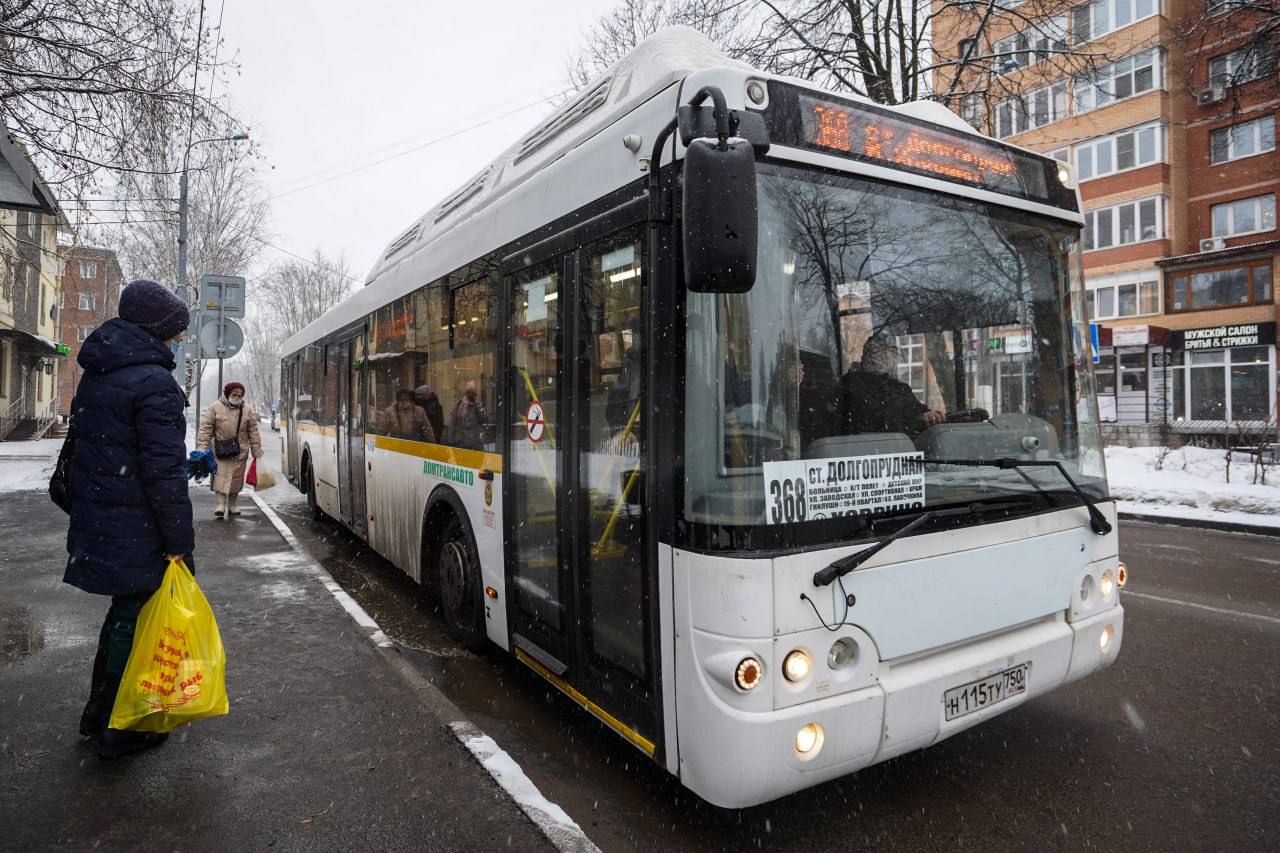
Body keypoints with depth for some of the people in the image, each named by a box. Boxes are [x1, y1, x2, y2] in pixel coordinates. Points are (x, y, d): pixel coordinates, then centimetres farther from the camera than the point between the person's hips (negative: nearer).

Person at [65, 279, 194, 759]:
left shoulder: (96, 375, 11)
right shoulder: (154, 383, -18)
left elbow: (85, 448, 18)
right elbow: (164, 473, -21)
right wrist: (180, 542, -16)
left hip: (95, 521, 9)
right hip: (134, 533, -9)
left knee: (123, 611, 21)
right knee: (132, 620, 4)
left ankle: (97, 714, 34)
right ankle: (118, 732, 17)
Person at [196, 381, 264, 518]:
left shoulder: (247, 409, 1)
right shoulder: (215, 407, -6)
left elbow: (253, 432, 4)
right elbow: (205, 428, -6)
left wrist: (257, 452, 3)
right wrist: (202, 448, -13)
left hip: (240, 451, 2)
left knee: (236, 478, 9)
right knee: (220, 476, -6)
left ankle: (233, 504, 22)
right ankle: (221, 504, -2)